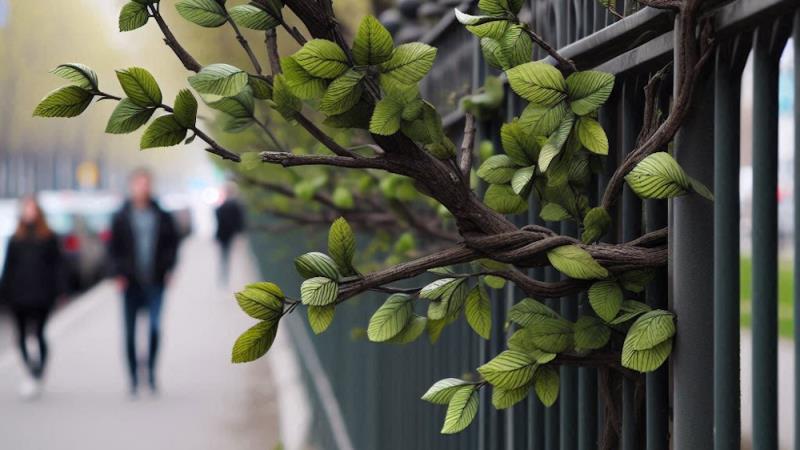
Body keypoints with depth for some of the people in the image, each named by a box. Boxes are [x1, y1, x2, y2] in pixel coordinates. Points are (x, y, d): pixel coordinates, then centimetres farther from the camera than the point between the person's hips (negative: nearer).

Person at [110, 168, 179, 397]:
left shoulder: (162, 217, 5)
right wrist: (119, 273, -6)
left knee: (155, 326, -14)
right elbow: (114, 248, 5)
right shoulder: (121, 218, 4)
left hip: (155, 282, 0)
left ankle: (151, 370, 4)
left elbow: (172, 242, 10)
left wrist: (168, 267, -3)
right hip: (130, 283, 0)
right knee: (130, 332, 3)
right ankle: (134, 378, 15)